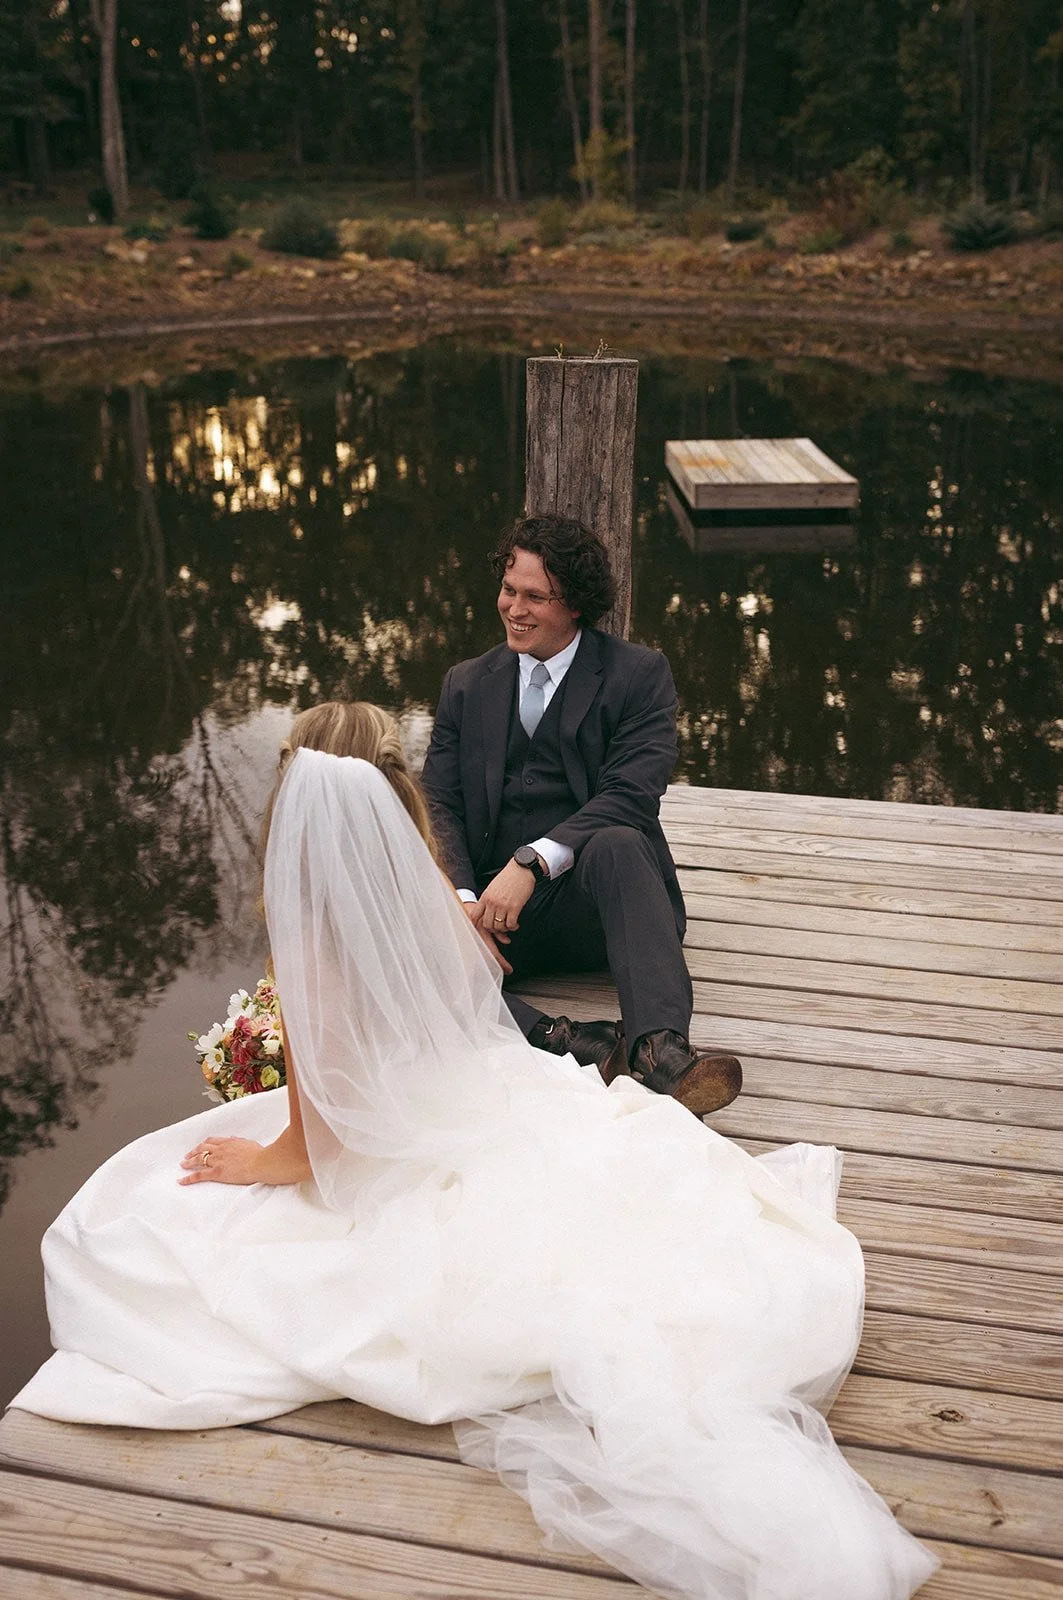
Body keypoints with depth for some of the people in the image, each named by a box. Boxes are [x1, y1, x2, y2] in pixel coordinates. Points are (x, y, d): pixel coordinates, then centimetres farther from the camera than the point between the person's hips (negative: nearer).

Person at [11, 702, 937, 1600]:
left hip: (400, 1183, -5)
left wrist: (257, 1162, 7)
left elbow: (312, 1145, -15)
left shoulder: (310, 949, -23)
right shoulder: (441, 903, -7)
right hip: (502, 1119, 6)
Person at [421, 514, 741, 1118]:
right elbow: (439, 808, 5)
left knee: (616, 842, -37)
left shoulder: (639, 674, 3)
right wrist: (464, 900, -14)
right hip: (496, 910, 3)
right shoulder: (467, 685, 15)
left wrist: (531, 863, -25)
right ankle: (563, 1043, -40)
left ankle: (661, 1047, -50)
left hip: (595, 904, -3)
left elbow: (632, 795, -13)